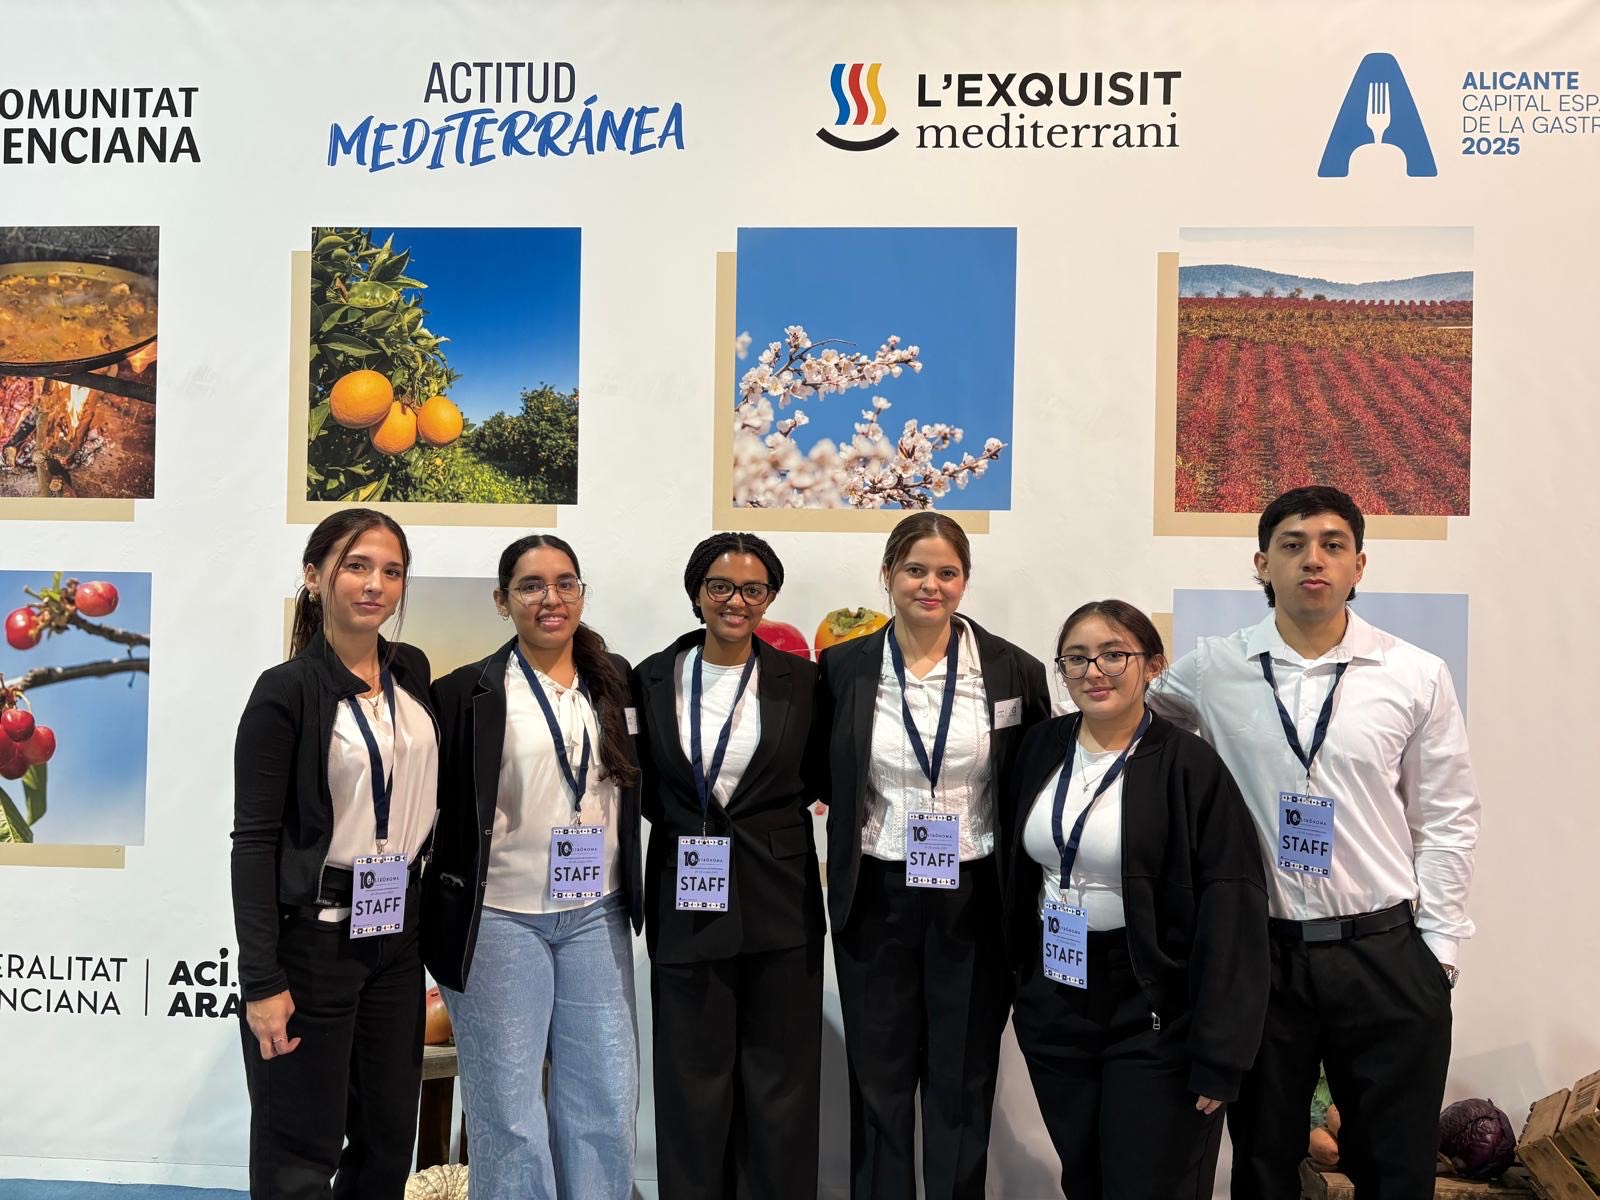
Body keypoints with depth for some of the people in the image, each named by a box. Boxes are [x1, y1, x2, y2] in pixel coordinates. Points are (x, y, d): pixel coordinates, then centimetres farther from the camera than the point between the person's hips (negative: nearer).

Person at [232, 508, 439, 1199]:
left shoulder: (412, 671, 6)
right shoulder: (287, 690, -11)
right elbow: (253, 841, -12)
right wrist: (262, 981, -16)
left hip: (397, 933, 6)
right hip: (312, 935, -5)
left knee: (390, 1139, 13)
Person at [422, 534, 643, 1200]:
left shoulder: (616, 681, 7)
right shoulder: (467, 692, -5)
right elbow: (435, 806, -3)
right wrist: (441, 914, -6)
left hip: (596, 916, 4)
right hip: (499, 919, -3)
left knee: (606, 1104, 9)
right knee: (509, 1112, 6)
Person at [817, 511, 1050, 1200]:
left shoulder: (1014, 671, -4)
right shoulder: (844, 668, -2)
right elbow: (822, 777, 10)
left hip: (974, 901, 0)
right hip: (876, 898, 1)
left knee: (963, 1079, 11)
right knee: (879, 1074, 11)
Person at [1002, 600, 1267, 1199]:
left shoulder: (1190, 767, -13)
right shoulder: (1040, 748, 3)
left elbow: (1231, 918, -14)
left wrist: (1218, 1056, -15)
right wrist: (1021, 978, 11)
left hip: (1153, 1018, -5)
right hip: (1052, 1006, 5)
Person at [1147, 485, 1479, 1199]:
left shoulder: (1418, 677, -2)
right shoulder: (1212, 670, -2)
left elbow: (1447, 820, 2)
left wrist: (1438, 947, 0)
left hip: (1386, 954, 0)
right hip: (1257, 954, 0)